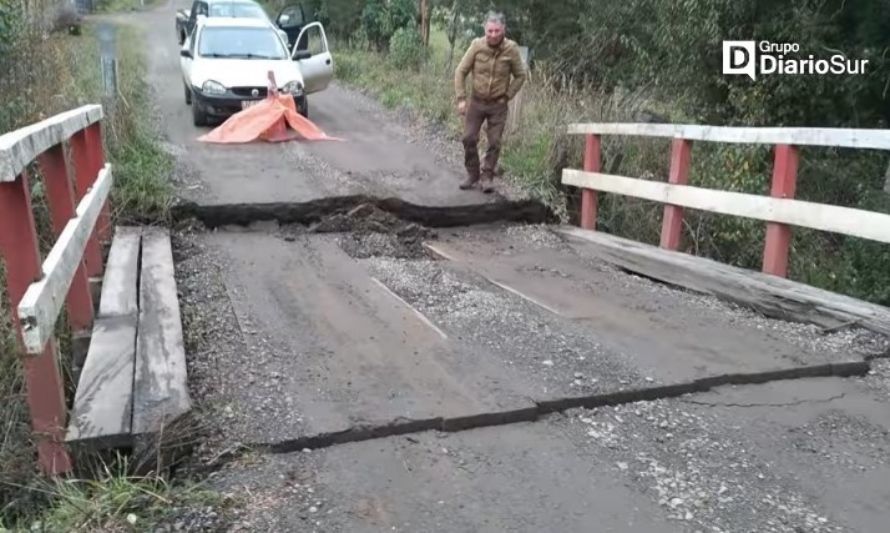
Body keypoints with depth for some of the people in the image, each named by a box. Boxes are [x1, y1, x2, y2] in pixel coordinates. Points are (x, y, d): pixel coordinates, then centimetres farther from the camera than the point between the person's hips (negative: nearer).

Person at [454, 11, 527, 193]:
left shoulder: (511, 49, -13)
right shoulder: (477, 45, -13)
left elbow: (520, 75, 1)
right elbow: (460, 71, -6)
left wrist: (507, 96, -5)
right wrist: (461, 98, -10)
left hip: (498, 104, -1)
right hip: (476, 101, 1)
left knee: (494, 142, 0)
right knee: (469, 138, 0)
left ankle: (487, 177, 14)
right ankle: (472, 174, 17)